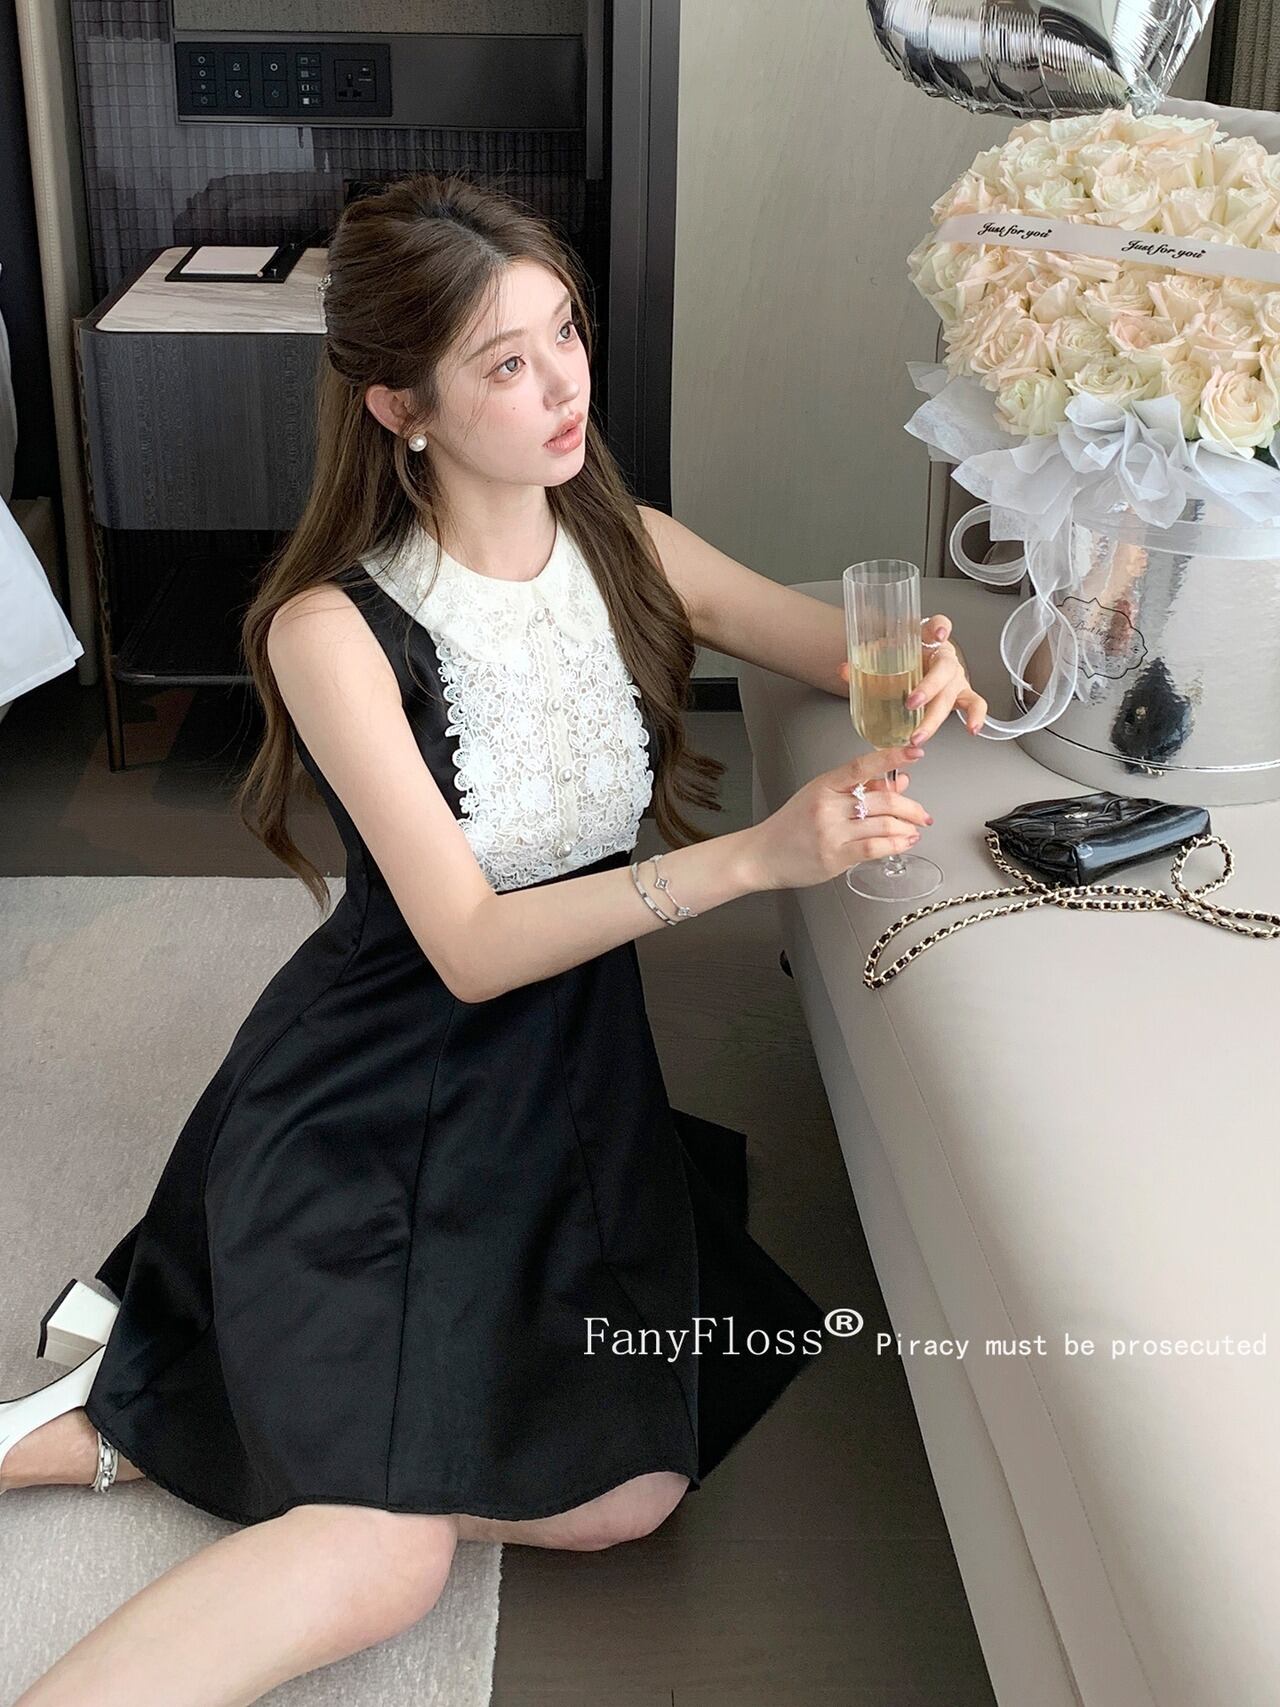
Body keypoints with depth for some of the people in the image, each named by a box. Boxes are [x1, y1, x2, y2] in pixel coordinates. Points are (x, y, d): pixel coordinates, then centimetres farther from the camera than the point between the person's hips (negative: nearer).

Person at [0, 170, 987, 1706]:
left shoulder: (623, 544, -2)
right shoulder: (334, 628, -18)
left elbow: (852, 651, 7)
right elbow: (470, 947, -22)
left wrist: (916, 666, -18)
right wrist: (753, 857, -33)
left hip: (571, 1062, 7)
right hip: (373, 1097, -6)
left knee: (631, 1491, -9)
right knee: (385, 1563, -21)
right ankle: (127, 1402, 5)